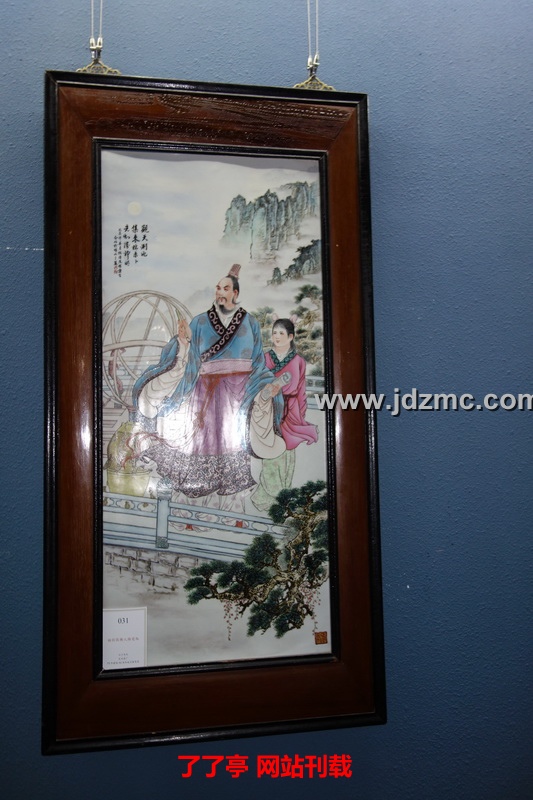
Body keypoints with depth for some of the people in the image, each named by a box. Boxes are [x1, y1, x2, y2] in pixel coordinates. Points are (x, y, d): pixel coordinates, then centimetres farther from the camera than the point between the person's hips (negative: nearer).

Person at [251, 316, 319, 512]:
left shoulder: (298, 361, 3)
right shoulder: (265, 358, 4)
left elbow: (300, 391, 5)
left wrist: (299, 415, 2)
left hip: (289, 414, 0)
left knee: (287, 456, 4)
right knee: (271, 454, -2)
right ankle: (268, 497, 8)